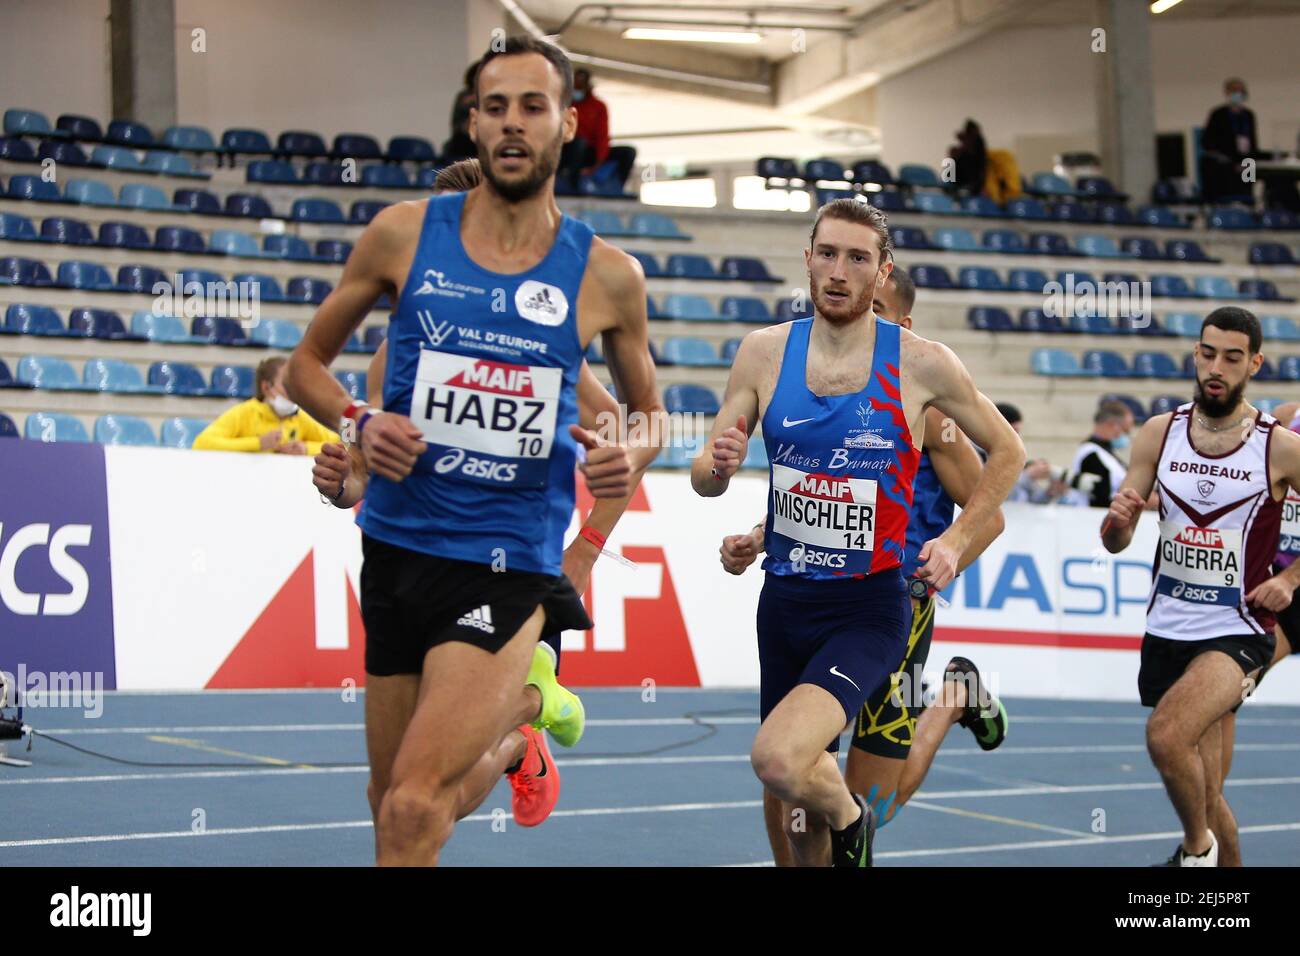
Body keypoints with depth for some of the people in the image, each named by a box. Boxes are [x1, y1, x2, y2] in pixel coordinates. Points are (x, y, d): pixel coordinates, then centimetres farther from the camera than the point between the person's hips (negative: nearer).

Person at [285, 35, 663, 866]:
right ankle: (518, 714, 41)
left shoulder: (607, 276, 1)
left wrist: (631, 455, -6)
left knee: (414, 810, -20)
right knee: (392, 804, 15)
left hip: (510, 564, -3)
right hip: (398, 543, 3)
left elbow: (649, 408, 17)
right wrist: (358, 422, -8)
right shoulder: (405, 233, 2)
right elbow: (308, 362, 12)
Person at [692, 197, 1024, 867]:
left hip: (868, 608, -4)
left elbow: (1007, 452, 6)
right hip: (784, 602, 4)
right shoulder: (765, 352, 0)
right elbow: (705, 478, 6)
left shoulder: (923, 365, -8)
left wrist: (955, 542, -5)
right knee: (798, 823, 13)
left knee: (778, 759, -27)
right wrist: (718, 466, -18)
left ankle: (851, 820, 5)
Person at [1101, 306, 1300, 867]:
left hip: (1236, 634, -4)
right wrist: (1119, 520, -17)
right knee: (1202, 793, 10)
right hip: (1166, 631, 5)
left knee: (1166, 735, -28)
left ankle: (1198, 849, -4)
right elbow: (1114, 543, 4)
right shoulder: (1160, 434, 2)